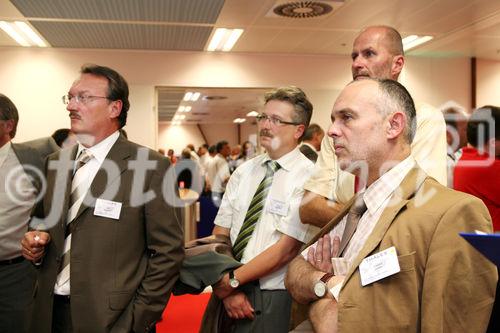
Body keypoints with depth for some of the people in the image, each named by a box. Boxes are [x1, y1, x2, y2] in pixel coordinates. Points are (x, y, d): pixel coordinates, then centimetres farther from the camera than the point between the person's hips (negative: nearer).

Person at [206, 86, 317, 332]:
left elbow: (287, 248, -17)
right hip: (229, 293, 5)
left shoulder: (307, 178, -12)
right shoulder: (243, 171, 4)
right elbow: (219, 236, 1)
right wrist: (227, 290, -11)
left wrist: (232, 281, -14)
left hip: (274, 301, -4)